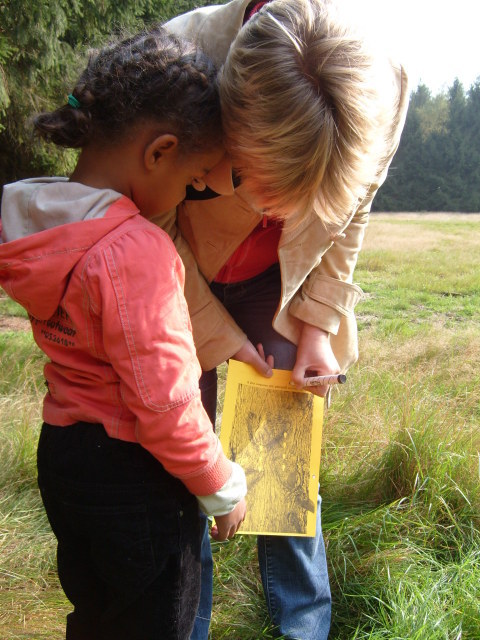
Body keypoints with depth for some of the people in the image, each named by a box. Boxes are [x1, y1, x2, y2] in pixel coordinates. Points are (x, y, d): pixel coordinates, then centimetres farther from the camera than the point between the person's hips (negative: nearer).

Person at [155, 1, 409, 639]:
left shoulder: (381, 86, -25)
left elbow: (349, 217, -3)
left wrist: (319, 325, -6)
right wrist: (217, 334, -12)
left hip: (280, 295, 2)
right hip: (184, 295, -1)